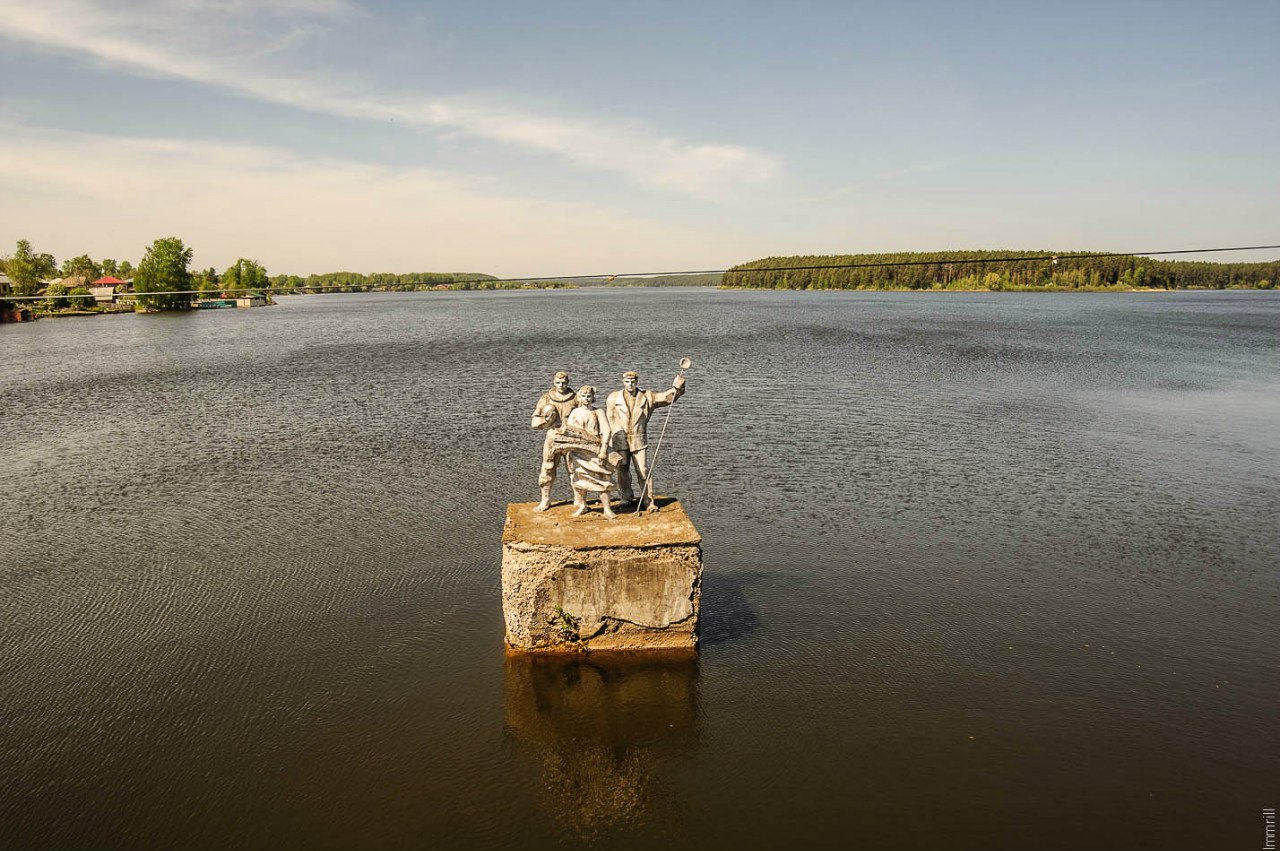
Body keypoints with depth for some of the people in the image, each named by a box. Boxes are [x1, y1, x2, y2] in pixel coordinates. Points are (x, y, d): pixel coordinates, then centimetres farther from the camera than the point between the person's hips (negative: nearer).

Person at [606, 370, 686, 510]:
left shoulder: (647, 396, 4)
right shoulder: (614, 397, 2)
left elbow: (666, 397, 3)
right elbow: (608, 418, 4)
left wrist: (676, 387, -14)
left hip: (639, 440, 0)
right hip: (621, 441, 1)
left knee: (643, 471, -4)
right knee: (623, 471, 9)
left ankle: (649, 501, 5)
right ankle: (626, 499, 25)